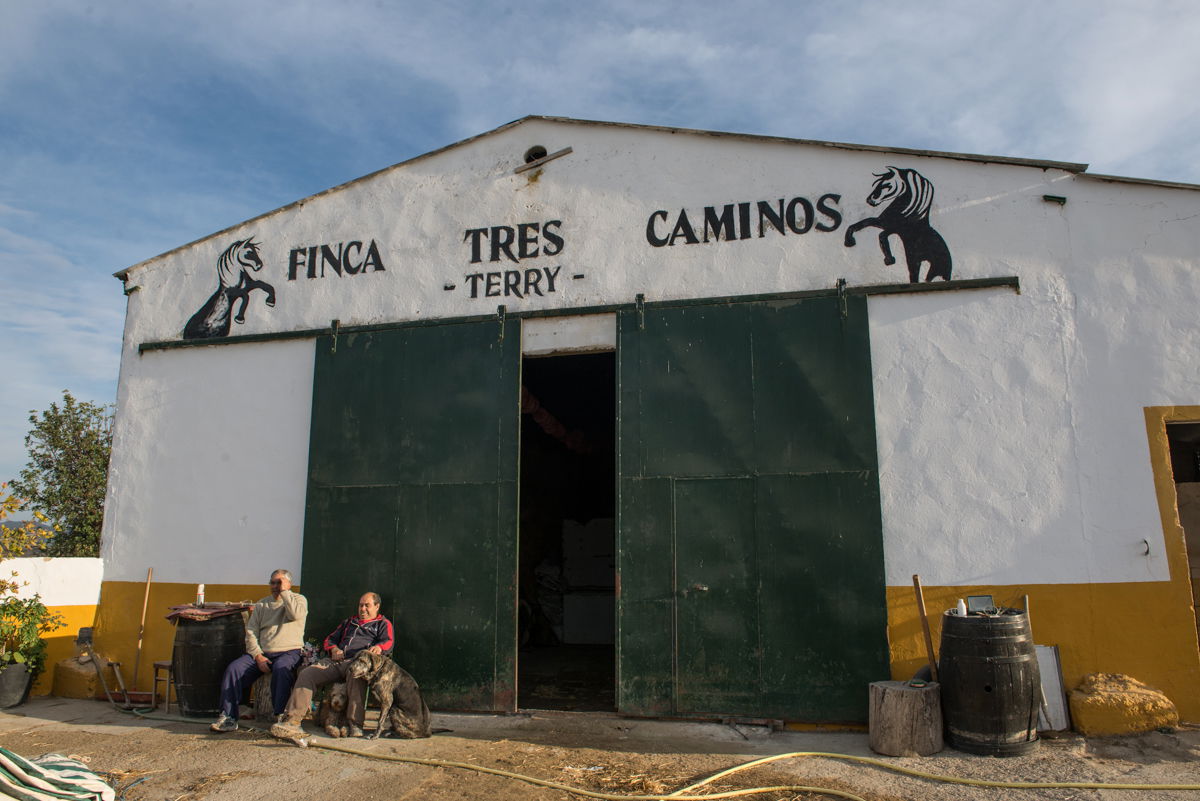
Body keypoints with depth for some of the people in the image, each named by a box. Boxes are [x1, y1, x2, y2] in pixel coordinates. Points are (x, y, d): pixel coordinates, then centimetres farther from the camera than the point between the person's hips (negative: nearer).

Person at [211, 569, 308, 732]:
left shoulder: (299, 599, 8)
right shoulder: (262, 605, 19)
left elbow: (295, 614, -17)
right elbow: (251, 631, 9)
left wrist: (284, 592, -9)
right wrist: (258, 656, -6)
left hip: (289, 651, -4)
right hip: (261, 652, 4)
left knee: (280, 668, -36)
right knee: (233, 668, -18)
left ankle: (280, 716, -29)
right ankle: (228, 717, -15)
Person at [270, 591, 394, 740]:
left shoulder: (383, 624, 19)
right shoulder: (348, 622, 36)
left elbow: (388, 642, 1)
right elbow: (330, 639, 34)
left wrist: (378, 647, -25)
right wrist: (334, 649, 9)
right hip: (336, 661, 6)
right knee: (306, 674, -19)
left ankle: (354, 724, -42)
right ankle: (292, 720, -25)